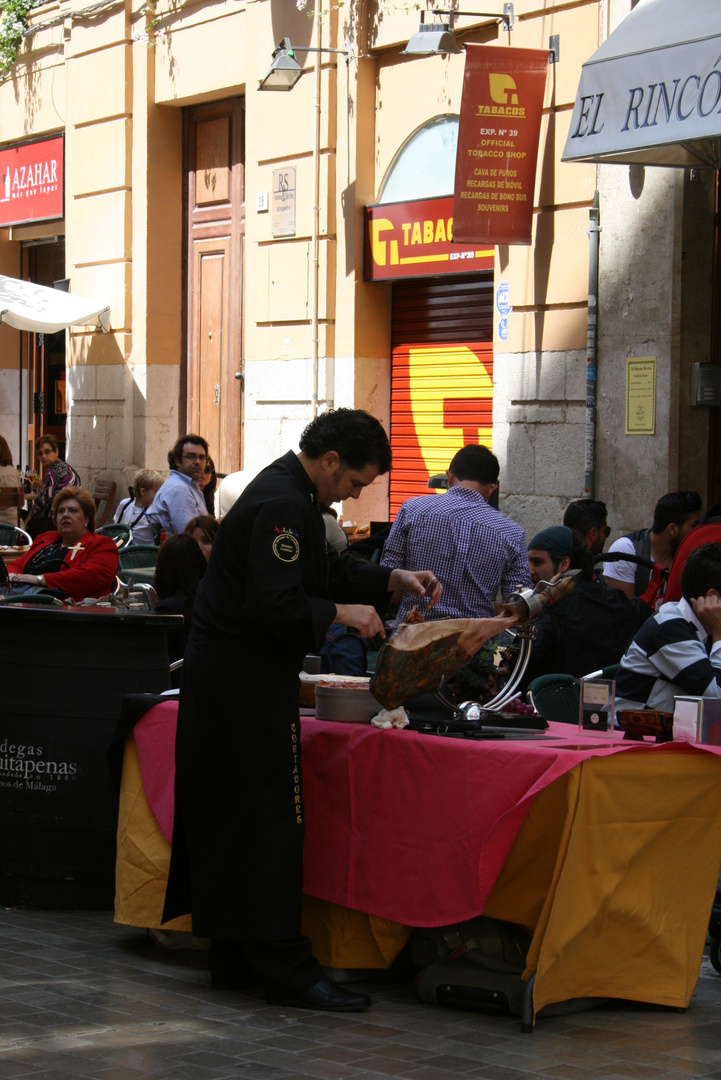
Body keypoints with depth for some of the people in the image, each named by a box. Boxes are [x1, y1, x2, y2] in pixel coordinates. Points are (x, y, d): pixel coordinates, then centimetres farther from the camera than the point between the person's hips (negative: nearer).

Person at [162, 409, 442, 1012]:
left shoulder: (285, 492, 15)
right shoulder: (282, 505, -20)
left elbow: (324, 573, 24)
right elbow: (272, 603, -27)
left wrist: (392, 579, 13)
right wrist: (340, 613, -16)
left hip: (222, 679, 11)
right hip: (248, 684, -11)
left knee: (230, 820, 13)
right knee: (270, 822, -7)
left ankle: (233, 958, 20)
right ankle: (286, 971, -4)